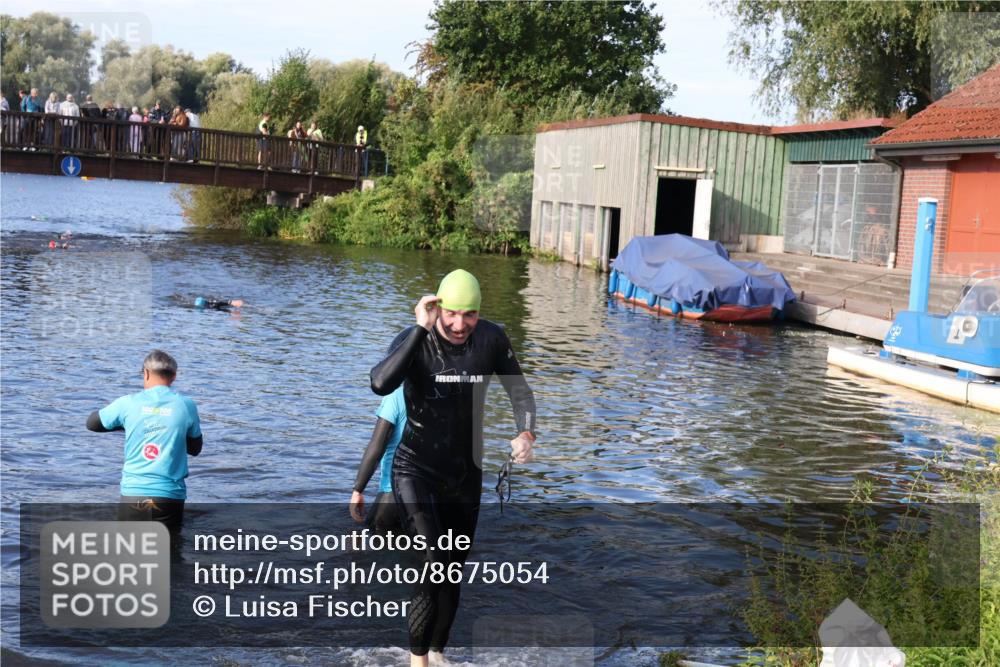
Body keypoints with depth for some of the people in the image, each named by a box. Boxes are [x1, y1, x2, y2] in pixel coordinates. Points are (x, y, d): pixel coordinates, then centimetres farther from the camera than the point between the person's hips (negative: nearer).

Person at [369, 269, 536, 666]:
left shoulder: (491, 339, -9)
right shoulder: (416, 340, -18)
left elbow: (519, 390, 4)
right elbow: (380, 384, -36)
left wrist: (526, 433, -14)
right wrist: (422, 329, -36)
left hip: (465, 476, 4)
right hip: (415, 471, -4)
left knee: (454, 573, 14)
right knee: (436, 566, -19)